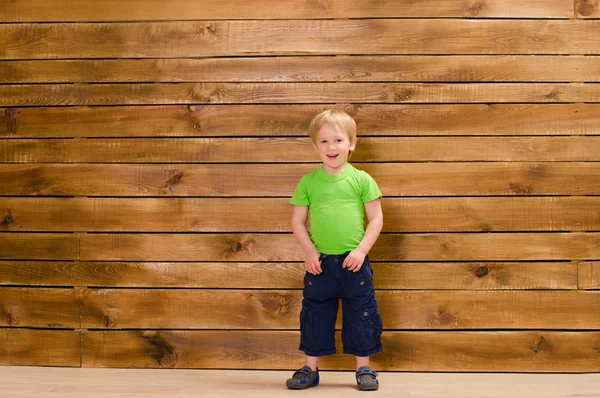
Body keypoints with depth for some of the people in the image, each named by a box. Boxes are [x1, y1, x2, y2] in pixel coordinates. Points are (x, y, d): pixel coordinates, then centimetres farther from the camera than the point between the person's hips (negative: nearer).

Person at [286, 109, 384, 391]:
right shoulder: (308, 182, 2)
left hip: (354, 262, -1)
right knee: (315, 315, 10)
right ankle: (310, 369, 23)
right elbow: (297, 221, 5)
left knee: (361, 314, 6)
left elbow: (376, 219, 0)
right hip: (320, 263, 1)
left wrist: (361, 250, -10)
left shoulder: (361, 180, -2)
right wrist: (309, 251, -7)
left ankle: (364, 368, 21)